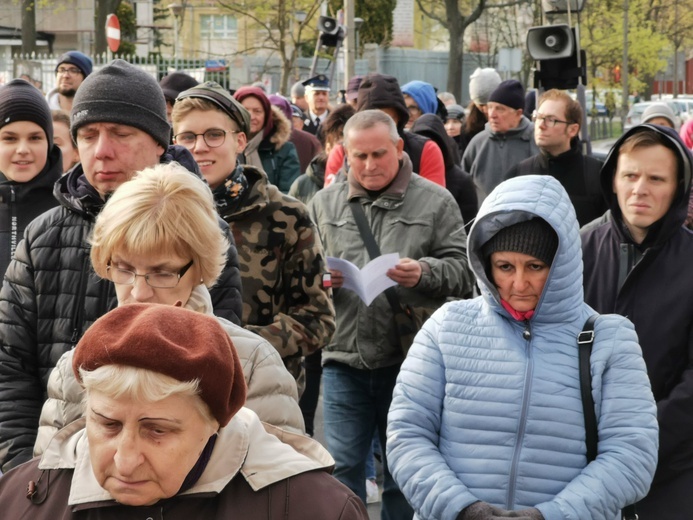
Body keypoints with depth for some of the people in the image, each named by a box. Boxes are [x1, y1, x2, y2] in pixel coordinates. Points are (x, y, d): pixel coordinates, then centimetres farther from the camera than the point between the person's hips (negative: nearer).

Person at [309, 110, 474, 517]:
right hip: (344, 360, 2)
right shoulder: (325, 203, 9)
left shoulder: (435, 201, 2)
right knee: (342, 468, 4)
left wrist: (424, 273, -20)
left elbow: (462, 270, -1)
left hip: (409, 359, -1)